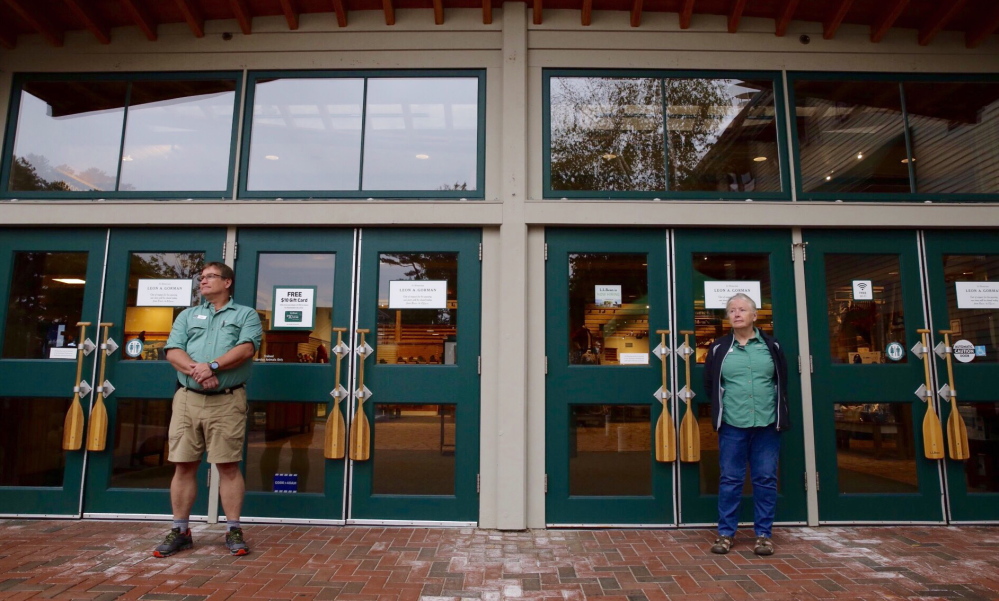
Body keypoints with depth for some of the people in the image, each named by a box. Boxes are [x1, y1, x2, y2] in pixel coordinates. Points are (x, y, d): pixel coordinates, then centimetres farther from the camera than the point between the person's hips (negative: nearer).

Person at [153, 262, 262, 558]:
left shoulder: (245, 314, 7)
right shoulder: (187, 315, 18)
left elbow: (246, 348, -10)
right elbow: (173, 352, 5)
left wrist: (212, 366, -19)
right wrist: (196, 370, -15)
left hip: (227, 400, -4)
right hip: (187, 398, 4)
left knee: (228, 466, -1)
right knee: (183, 465, 7)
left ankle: (233, 530, 8)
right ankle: (180, 531, 19)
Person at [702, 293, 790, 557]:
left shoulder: (771, 346, 5)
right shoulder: (719, 348, 3)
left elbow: (782, 382, 13)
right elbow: (709, 384, 11)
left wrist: (779, 414, 12)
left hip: (767, 425, 1)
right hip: (732, 426, -1)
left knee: (766, 480, 7)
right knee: (730, 480, 4)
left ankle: (763, 534, 18)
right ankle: (726, 533, 14)